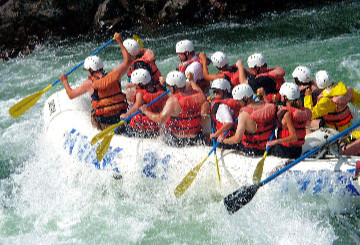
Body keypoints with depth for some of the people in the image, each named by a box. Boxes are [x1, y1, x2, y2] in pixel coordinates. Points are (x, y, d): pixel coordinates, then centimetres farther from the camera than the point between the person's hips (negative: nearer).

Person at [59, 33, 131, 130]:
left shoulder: (90, 84, -7)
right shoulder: (115, 75, -1)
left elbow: (71, 95, 4)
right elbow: (127, 61, 16)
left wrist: (64, 81, 22)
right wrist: (119, 42, 24)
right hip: (121, 119, 3)